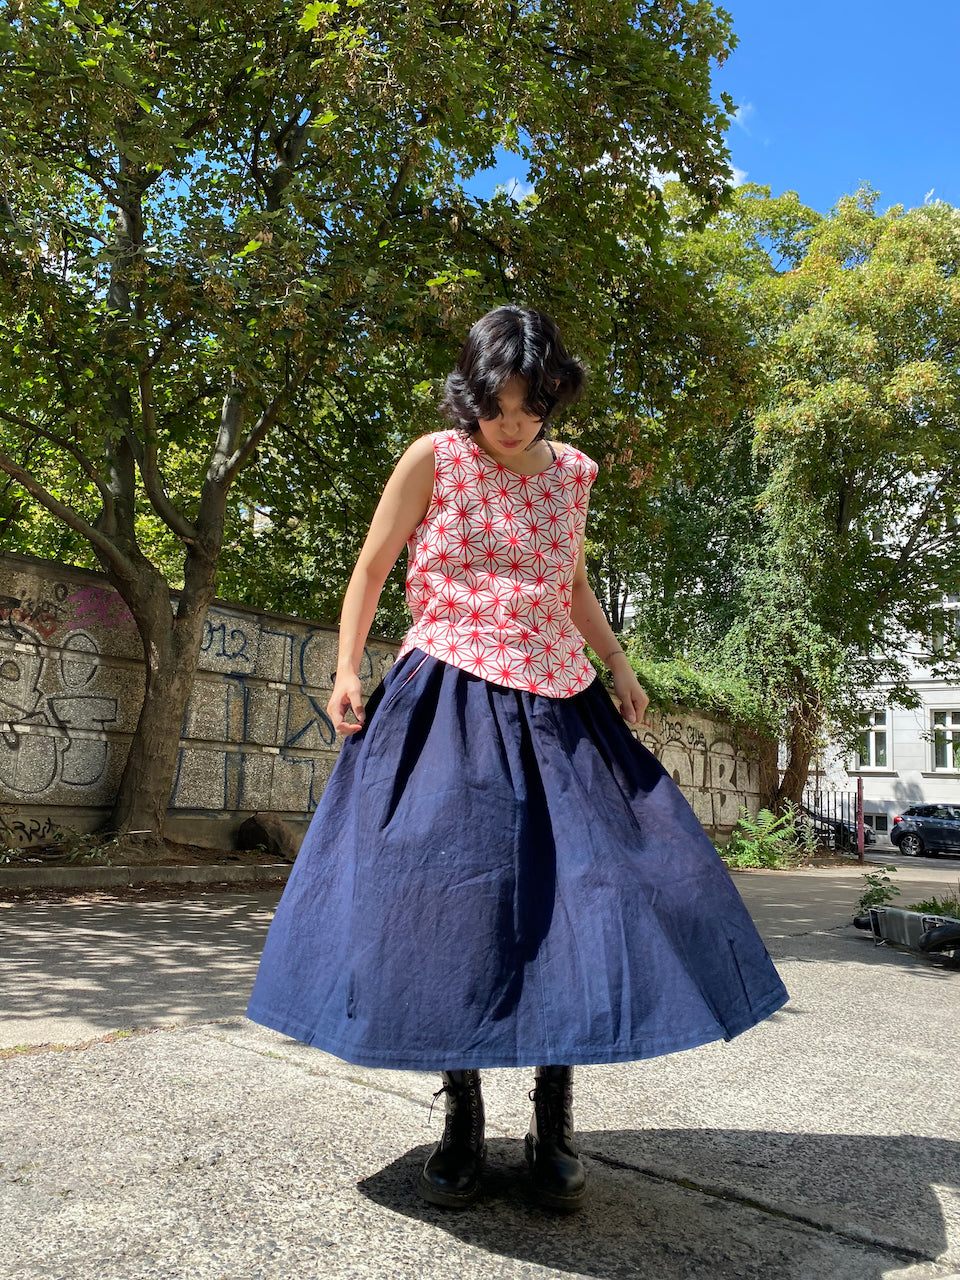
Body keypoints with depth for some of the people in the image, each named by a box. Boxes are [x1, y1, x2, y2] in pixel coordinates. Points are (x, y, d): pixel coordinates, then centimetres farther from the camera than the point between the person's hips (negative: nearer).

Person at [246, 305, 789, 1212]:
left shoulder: (569, 473, 12)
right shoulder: (433, 460, 0)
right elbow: (371, 567, 4)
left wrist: (618, 667, 13)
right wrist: (347, 671, -6)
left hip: (557, 705, 4)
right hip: (448, 700, -3)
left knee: (573, 892, -2)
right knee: (449, 893, -6)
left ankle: (554, 1126, 11)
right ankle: (461, 1121, 11)